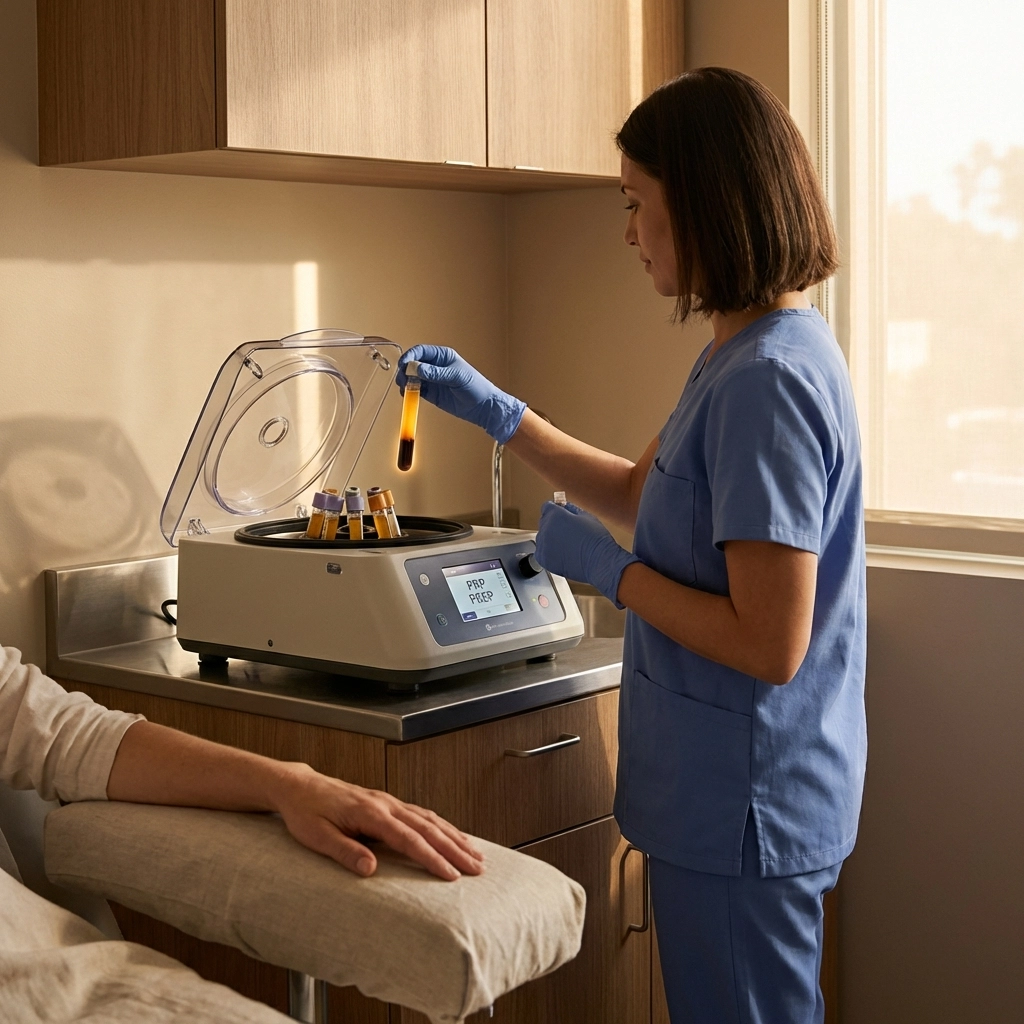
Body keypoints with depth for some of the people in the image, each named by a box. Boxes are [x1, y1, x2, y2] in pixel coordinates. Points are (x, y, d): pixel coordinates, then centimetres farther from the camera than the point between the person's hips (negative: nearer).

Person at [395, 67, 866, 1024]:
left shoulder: (767, 379, -24)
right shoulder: (746, 352, 8)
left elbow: (771, 646, -26)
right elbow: (639, 494, 22)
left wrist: (608, 568, -15)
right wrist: (492, 411, 18)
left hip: (747, 807, -10)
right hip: (726, 795, 10)